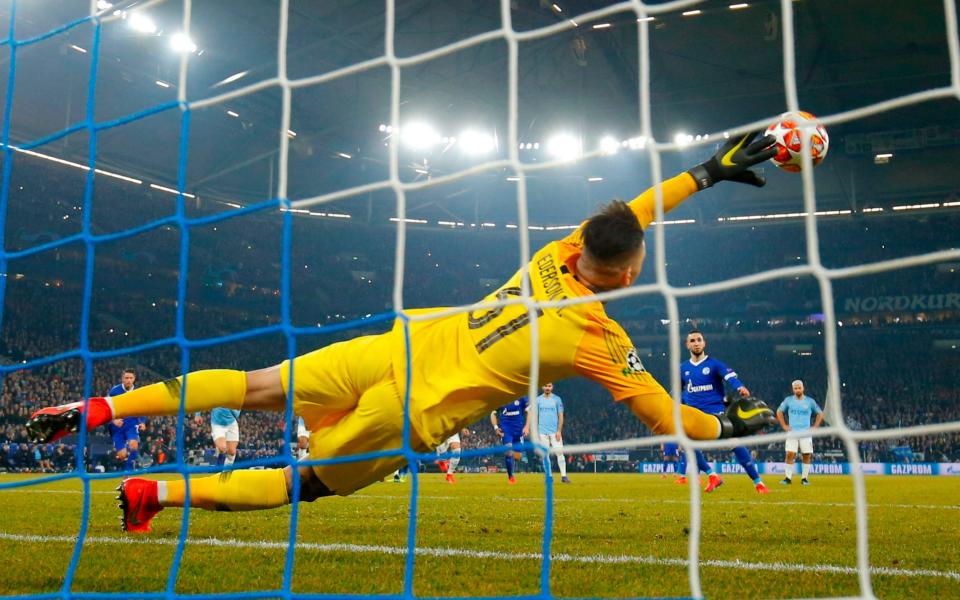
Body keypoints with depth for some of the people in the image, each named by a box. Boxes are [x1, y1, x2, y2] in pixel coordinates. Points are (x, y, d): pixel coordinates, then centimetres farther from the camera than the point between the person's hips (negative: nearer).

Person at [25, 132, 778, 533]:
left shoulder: (559, 254, 2)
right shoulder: (604, 344, -11)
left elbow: (626, 214, 18)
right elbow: (668, 419, -2)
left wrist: (708, 171, 24)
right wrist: (735, 424, 15)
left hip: (396, 347, 4)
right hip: (413, 416, -4)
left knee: (253, 387, 9)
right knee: (301, 482, 12)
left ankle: (97, 408, 6)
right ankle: (159, 491, 7)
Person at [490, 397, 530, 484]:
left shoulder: (522, 398, -4)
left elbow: (528, 412, 3)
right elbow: (493, 413, 5)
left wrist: (527, 427, -7)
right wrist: (496, 428, -8)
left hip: (519, 428, 1)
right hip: (506, 429, -1)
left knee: (517, 455, 3)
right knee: (509, 452, -13)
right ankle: (510, 476, 2)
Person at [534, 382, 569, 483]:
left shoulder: (557, 399, 3)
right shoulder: (538, 400, 6)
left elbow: (561, 416, 1)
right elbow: (535, 416, 8)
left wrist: (559, 431, -9)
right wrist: (535, 432, 0)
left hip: (555, 431, -1)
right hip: (542, 432, 1)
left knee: (559, 452, -9)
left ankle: (563, 476, -8)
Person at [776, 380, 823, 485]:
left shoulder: (810, 401, 3)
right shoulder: (788, 400, 4)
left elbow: (820, 413, 14)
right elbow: (779, 412, 15)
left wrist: (814, 427, 5)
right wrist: (784, 426, 7)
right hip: (792, 432, 0)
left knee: (807, 455, -2)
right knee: (790, 454, -9)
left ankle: (804, 478, 9)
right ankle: (788, 478, -4)